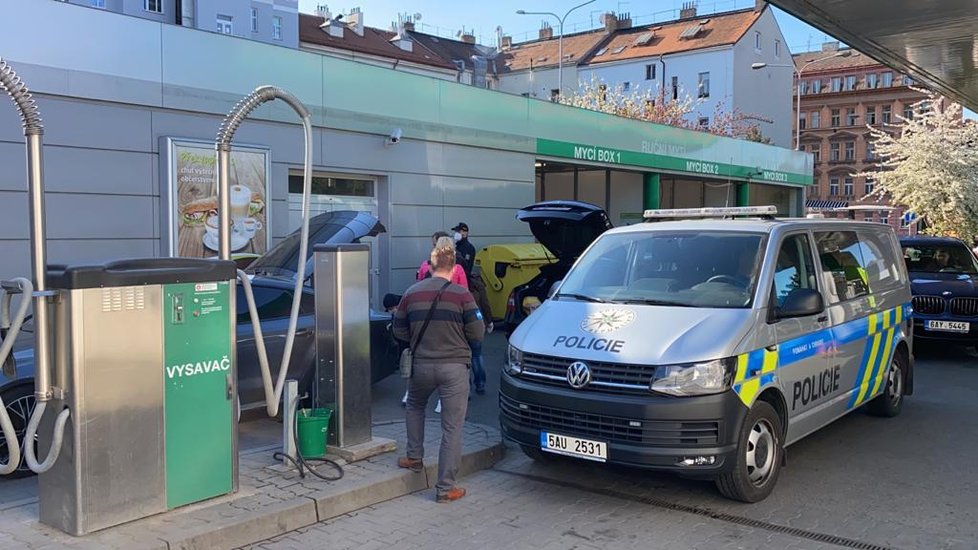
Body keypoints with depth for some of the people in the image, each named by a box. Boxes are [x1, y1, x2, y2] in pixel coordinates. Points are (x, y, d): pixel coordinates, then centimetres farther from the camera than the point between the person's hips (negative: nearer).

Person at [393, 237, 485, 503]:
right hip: (454, 366, -3)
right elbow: (477, 333, -6)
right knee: (452, 427, 3)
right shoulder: (461, 294, -9)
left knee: (414, 406, 33)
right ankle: (446, 487, 5)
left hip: (421, 365, 3)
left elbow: (399, 331, 9)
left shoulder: (411, 293, 0)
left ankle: (414, 457, 37)